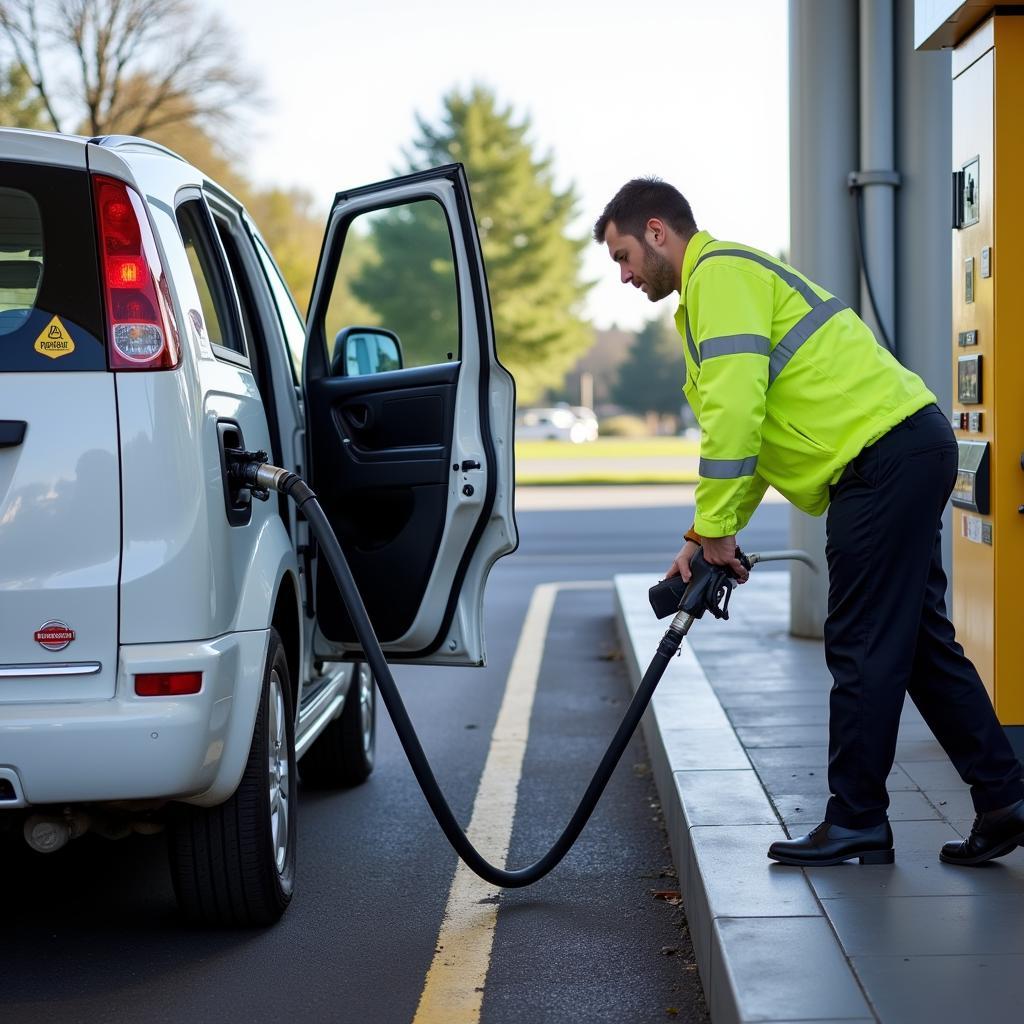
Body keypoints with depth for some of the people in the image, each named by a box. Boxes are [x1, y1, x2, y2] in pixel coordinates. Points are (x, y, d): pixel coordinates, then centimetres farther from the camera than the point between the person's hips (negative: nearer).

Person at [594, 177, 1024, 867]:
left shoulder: (719, 273, -8)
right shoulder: (724, 281, 25)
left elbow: (736, 409, -19)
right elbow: (753, 433, 25)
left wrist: (713, 527, -12)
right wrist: (708, 536, 15)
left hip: (883, 457, -11)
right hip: (913, 448, 11)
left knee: (864, 649, -4)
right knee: (918, 641, 12)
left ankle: (856, 823, 3)